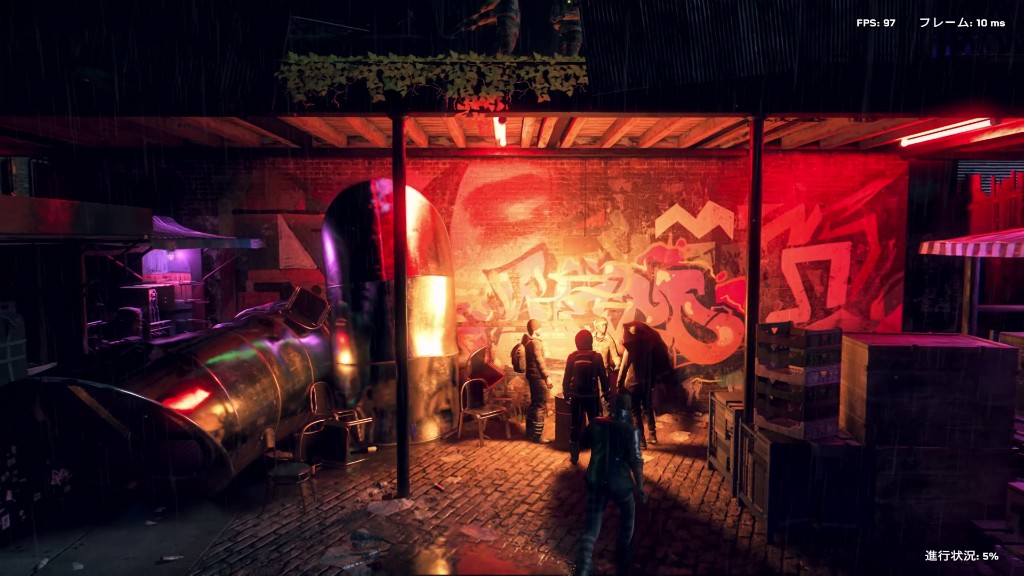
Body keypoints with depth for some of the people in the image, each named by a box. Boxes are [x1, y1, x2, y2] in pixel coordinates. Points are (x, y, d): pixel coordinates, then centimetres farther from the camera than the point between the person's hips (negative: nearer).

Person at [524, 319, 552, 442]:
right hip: (538, 376, -10)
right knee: (541, 405, -4)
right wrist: (547, 377, -21)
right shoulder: (535, 342, -18)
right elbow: (539, 361, -22)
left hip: (532, 375, 10)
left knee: (534, 404, 17)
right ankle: (537, 435, -1)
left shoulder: (527, 341, 12)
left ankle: (530, 431, 24)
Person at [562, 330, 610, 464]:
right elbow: (603, 376, -3)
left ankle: (574, 456, 14)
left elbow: (567, 377, 0)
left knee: (575, 426, 11)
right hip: (592, 397, -1)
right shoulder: (596, 356, -7)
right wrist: (606, 393, 7)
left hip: (576, 396, 1)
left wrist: (566, 393, 11)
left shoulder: (572, 357, -3)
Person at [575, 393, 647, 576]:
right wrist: (640, 488, -12)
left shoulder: (597, 424, 0)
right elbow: (636, 461, -16)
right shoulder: (631, 430, -11)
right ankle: (623, 561, 40)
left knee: (591, 528, 6)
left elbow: (584, 444, 16)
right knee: (628, 515, 27)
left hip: (595, 481, 2)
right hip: (619, 483, -2)